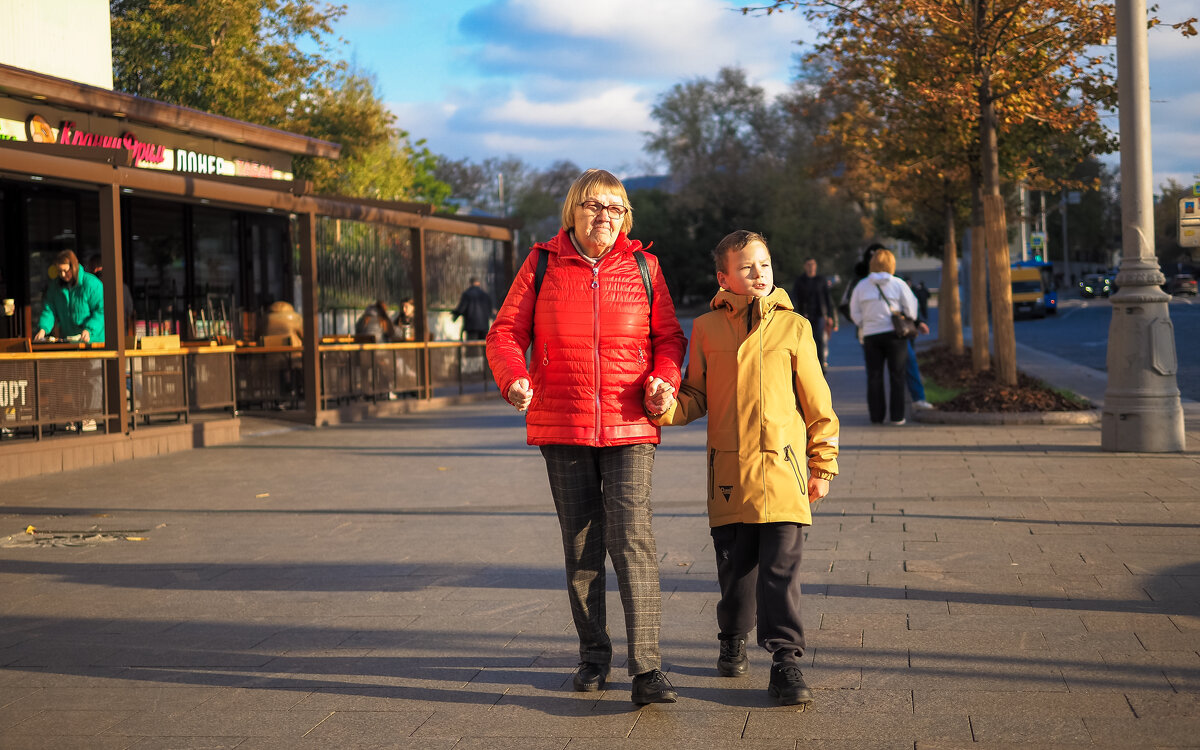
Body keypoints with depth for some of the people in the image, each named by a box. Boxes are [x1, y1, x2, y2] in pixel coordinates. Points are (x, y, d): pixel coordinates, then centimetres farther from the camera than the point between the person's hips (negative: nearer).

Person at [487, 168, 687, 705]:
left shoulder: (642, 266, 6)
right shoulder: (542, 264, 4)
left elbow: (668, 337, 11)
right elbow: (505, 332, 3)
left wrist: (663, 378, -10)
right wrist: (513, 378, -16)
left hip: (630, 427, -1)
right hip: (560, 426, 1)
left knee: (631, 537, -13)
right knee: (581, 546, 9)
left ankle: (646, 667, -14)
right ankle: (593, 655, 24)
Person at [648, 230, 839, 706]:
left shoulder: (793, 328, 3)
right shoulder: (706, 329, 6)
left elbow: (817, 404, 7)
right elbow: (697, 397, 13)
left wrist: (822, 465, 6)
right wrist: (669, 407, -9)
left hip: (782, 469, -1)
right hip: (728, 469, 2)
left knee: (781, 569, -7)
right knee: (735, 567, 11)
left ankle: (786, 660, -2)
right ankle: (733, 641, 32)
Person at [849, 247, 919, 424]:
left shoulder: (861, 286, 3)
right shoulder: (898, 284, -3)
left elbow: (855, 313, 7)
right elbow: (911, 309, 0)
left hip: (871, 336, 2)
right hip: (895, 335, -2)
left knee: (874, 377, 7)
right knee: (897, 376, 4)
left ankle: (876, 415, 6)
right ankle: (896, 416, 3)